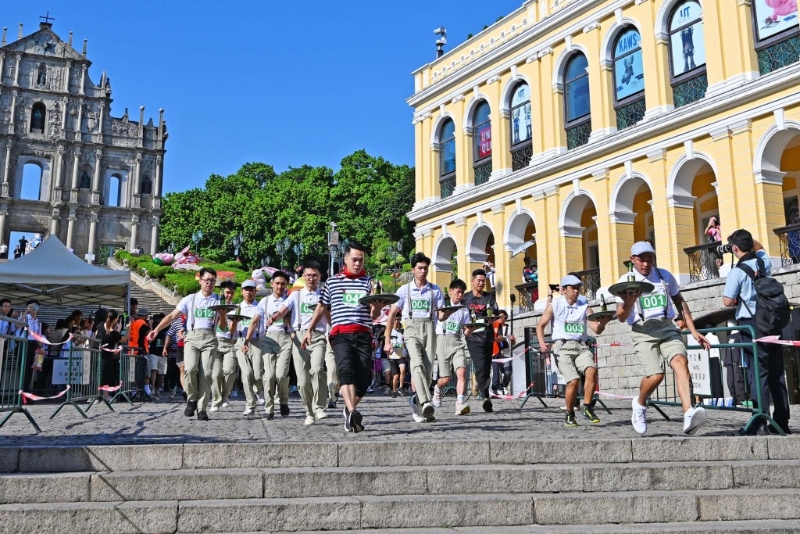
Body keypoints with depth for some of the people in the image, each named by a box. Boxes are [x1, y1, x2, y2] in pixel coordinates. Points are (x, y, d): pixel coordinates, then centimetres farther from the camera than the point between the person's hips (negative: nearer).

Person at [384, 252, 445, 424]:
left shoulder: (435, 290, 14)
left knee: (428, 369, -3)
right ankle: (426, 402, -40)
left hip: (429, 328, 2)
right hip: (411, 328, -2)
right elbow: (392, 314, 10)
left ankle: (418, 406, 11)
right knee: (417, 364, -25)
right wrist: (387, 340, 4)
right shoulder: (404, 290, 9)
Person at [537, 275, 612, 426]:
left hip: (581, 346, 3)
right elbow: (540, 325, 10)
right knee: (574, 380, -18)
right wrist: (542, 343, -6)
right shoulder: (555, 305, 5)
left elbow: (597, 329, 3)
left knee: (592, 370, -26)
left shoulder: (584, 306, 9)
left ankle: (587, 407, -10)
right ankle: (569, 414, 5)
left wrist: (603, 322, -20)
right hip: (562, 346, -2)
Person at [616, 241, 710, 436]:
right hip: (643, 331, -2)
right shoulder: (626, 280, 4)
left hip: (667, 328, 3)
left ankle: (688, 415, -39)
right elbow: (621, 317, -1)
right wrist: (628, 304, -23)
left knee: (680, 361, -26)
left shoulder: (665, 276, 13)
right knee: (655, 375, -19)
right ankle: (639, 404, 13)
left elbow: (680, 303, 22)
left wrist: (694, 332, 15)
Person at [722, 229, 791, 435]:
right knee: (777, 372, 10)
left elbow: (728, 302, -13)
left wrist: (738, 298, 7)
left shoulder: (737, 272, -12)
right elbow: (759, 247, 30)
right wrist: (744, 236, 22)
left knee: (758, 372, -5)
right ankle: (782, 421, 17)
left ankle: (761, 422, -8)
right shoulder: (764, 261, 6)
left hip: (751, 324, -6)